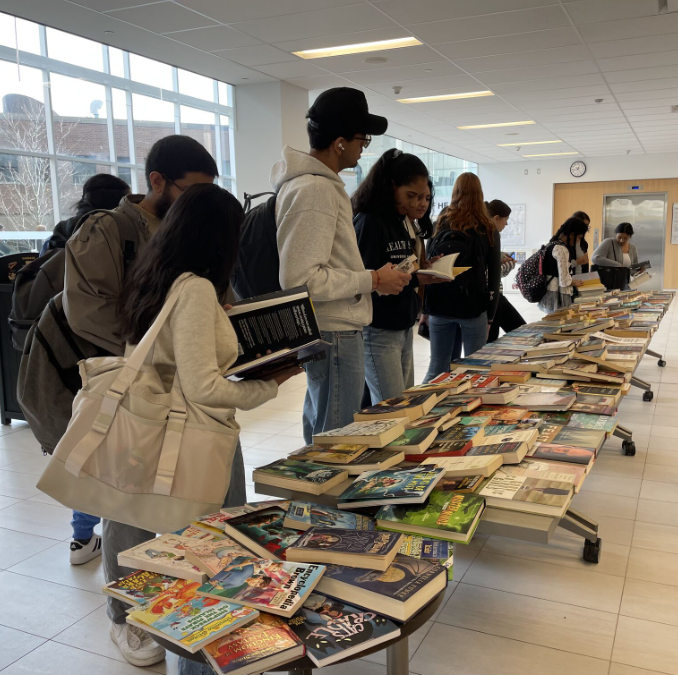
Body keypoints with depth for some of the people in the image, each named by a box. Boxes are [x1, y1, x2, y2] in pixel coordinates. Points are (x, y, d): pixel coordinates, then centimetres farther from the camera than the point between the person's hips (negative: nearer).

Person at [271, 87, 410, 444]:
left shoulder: (322, 182, 14)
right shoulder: (314, 190, -19)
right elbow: (300, 279, -25)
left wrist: (371, 277, 13)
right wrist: (372, 280, -16)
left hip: (335, 329, 11)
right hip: (334, 334, -11)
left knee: (319, 433, 22)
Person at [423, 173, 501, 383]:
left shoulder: (441, 225, 7)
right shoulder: (488, 230, 3)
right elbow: (494, 275, 2)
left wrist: (426, 307, 9)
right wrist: (490, 314, 7)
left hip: (440, 305, 2)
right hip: (474, 306, -2)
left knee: (437, 368, 8)